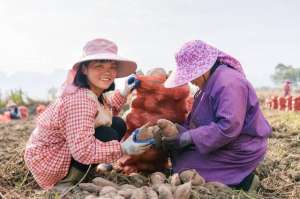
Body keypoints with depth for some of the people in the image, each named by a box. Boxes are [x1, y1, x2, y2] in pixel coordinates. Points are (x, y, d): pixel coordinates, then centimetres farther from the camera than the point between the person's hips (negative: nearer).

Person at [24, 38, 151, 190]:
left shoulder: (91, 92, -2)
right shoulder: (80, 100, -31)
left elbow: (106, 112, 16)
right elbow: (83, 151, -35)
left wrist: (124, 93, 10)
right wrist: (123, 148, -32)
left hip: (61, 150, 10)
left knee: (118, 125, 2)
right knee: (109, 136, -22)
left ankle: (74, 171, 6)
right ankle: (70, 176, -6)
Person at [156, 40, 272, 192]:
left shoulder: (229, 83, -24)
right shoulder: (210, 82, 9)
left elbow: (229, 127, -32)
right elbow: (196, 120, 12)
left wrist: (188, 138, -28)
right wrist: (179, 131, -6)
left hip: (240, 151, -10)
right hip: (224, 144, 10)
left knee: (184, 165, -14)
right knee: (180, 155, 11)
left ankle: (241, 180, -6)